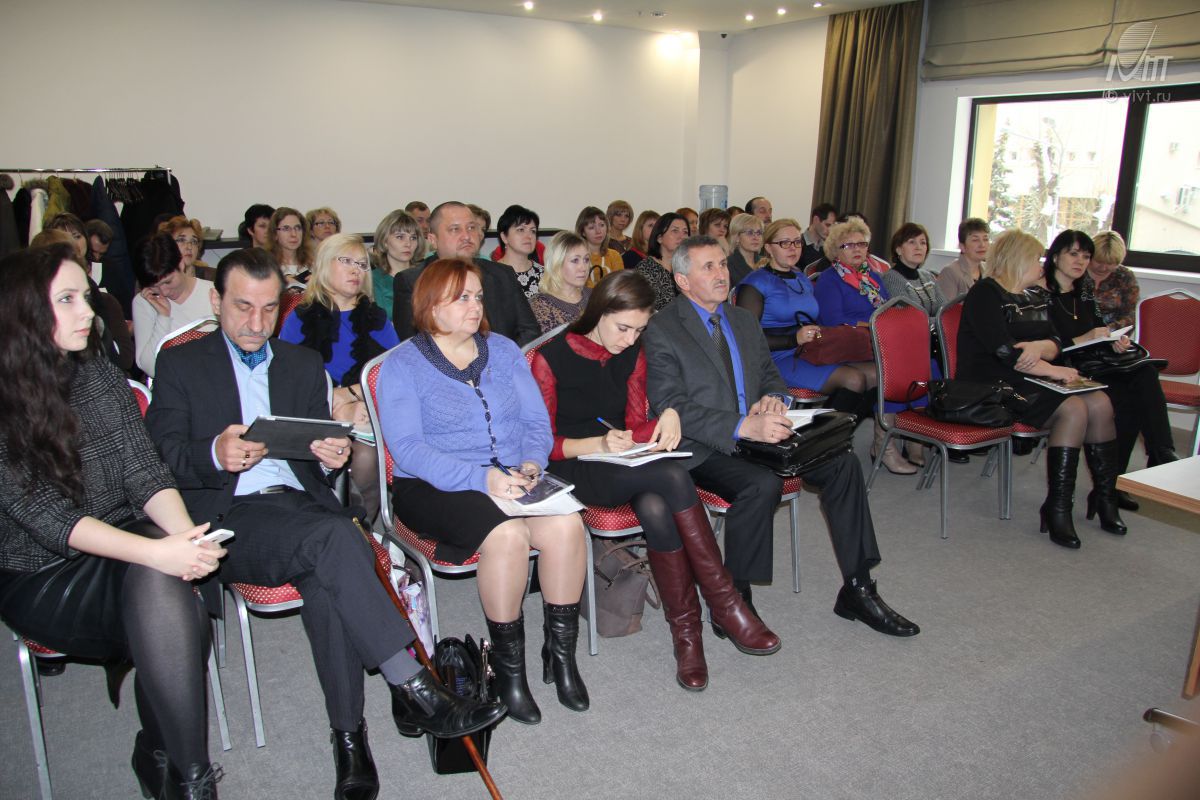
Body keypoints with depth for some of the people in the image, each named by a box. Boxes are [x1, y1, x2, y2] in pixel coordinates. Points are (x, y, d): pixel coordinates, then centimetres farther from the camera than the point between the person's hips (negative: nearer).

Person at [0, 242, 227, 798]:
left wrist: (184, 535, -21)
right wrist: (156, 551, -31)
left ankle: (160, 752, -11)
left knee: (160, 588, -30)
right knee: (169, 608, -29)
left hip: (122, 551, 4)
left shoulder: (99, 376, 5)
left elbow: (145, 471, 0)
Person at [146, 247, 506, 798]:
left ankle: (348, 734, -23)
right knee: (333, 537, -34)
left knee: (325, 577, -33)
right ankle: (415, 692, -31)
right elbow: (162, 458, 0)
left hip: (301, 503, 3)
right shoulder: (180, 365, 12)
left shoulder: (303, 364, 22)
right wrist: (215, 454, -22)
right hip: (229, 518, -3)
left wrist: (333, 456, -9)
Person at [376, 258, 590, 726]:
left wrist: (531, 464, -13)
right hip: (435, 489, -4)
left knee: (566, 524, -25)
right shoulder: (402, 366, -1)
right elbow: (407, 447, -13)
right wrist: (481, 479, -26)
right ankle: (508, 665, -11)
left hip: (513, 479, 4)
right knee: (507, 534, -33)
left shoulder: (503, 350, 14)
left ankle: (561, 654, -6)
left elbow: (536, 420, 10)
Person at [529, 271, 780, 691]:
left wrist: (667, 418, -11)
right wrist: (598, 444, -22)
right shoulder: (551, 358, -7)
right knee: (672, 476, -32)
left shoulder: (632, 355, 10)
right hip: (574, 469, -5)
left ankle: (686, 629, -21)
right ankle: (725, 604, -23)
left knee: (657, 509, -33)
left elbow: (636, 426, 11)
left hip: (626, 466, 5)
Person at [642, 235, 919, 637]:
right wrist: (743, 427, -29)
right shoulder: (661, 331, -8)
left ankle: (857, 590, 2)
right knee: (762, 484, -34)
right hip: (703, 449, -7)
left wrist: (771, 399, -4)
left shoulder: (744, 320, 16)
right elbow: (673, 408, -18)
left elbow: (772, 377, 23)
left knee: (842, 464, -8)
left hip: (758, 433, 7)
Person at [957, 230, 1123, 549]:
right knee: (1073, 409, -25)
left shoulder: (1037, 297, 20)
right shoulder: (985, 293, -7)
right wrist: (1052, 370, -16)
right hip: (993, 387, -8)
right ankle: (1057, 508, -20)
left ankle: (1105, 496, -4)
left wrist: (1040, 347, -16)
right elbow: (1004, 351, -19)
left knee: (1100, 403, -13)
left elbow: (1056, 341, 7)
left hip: (1031, 380, 8)